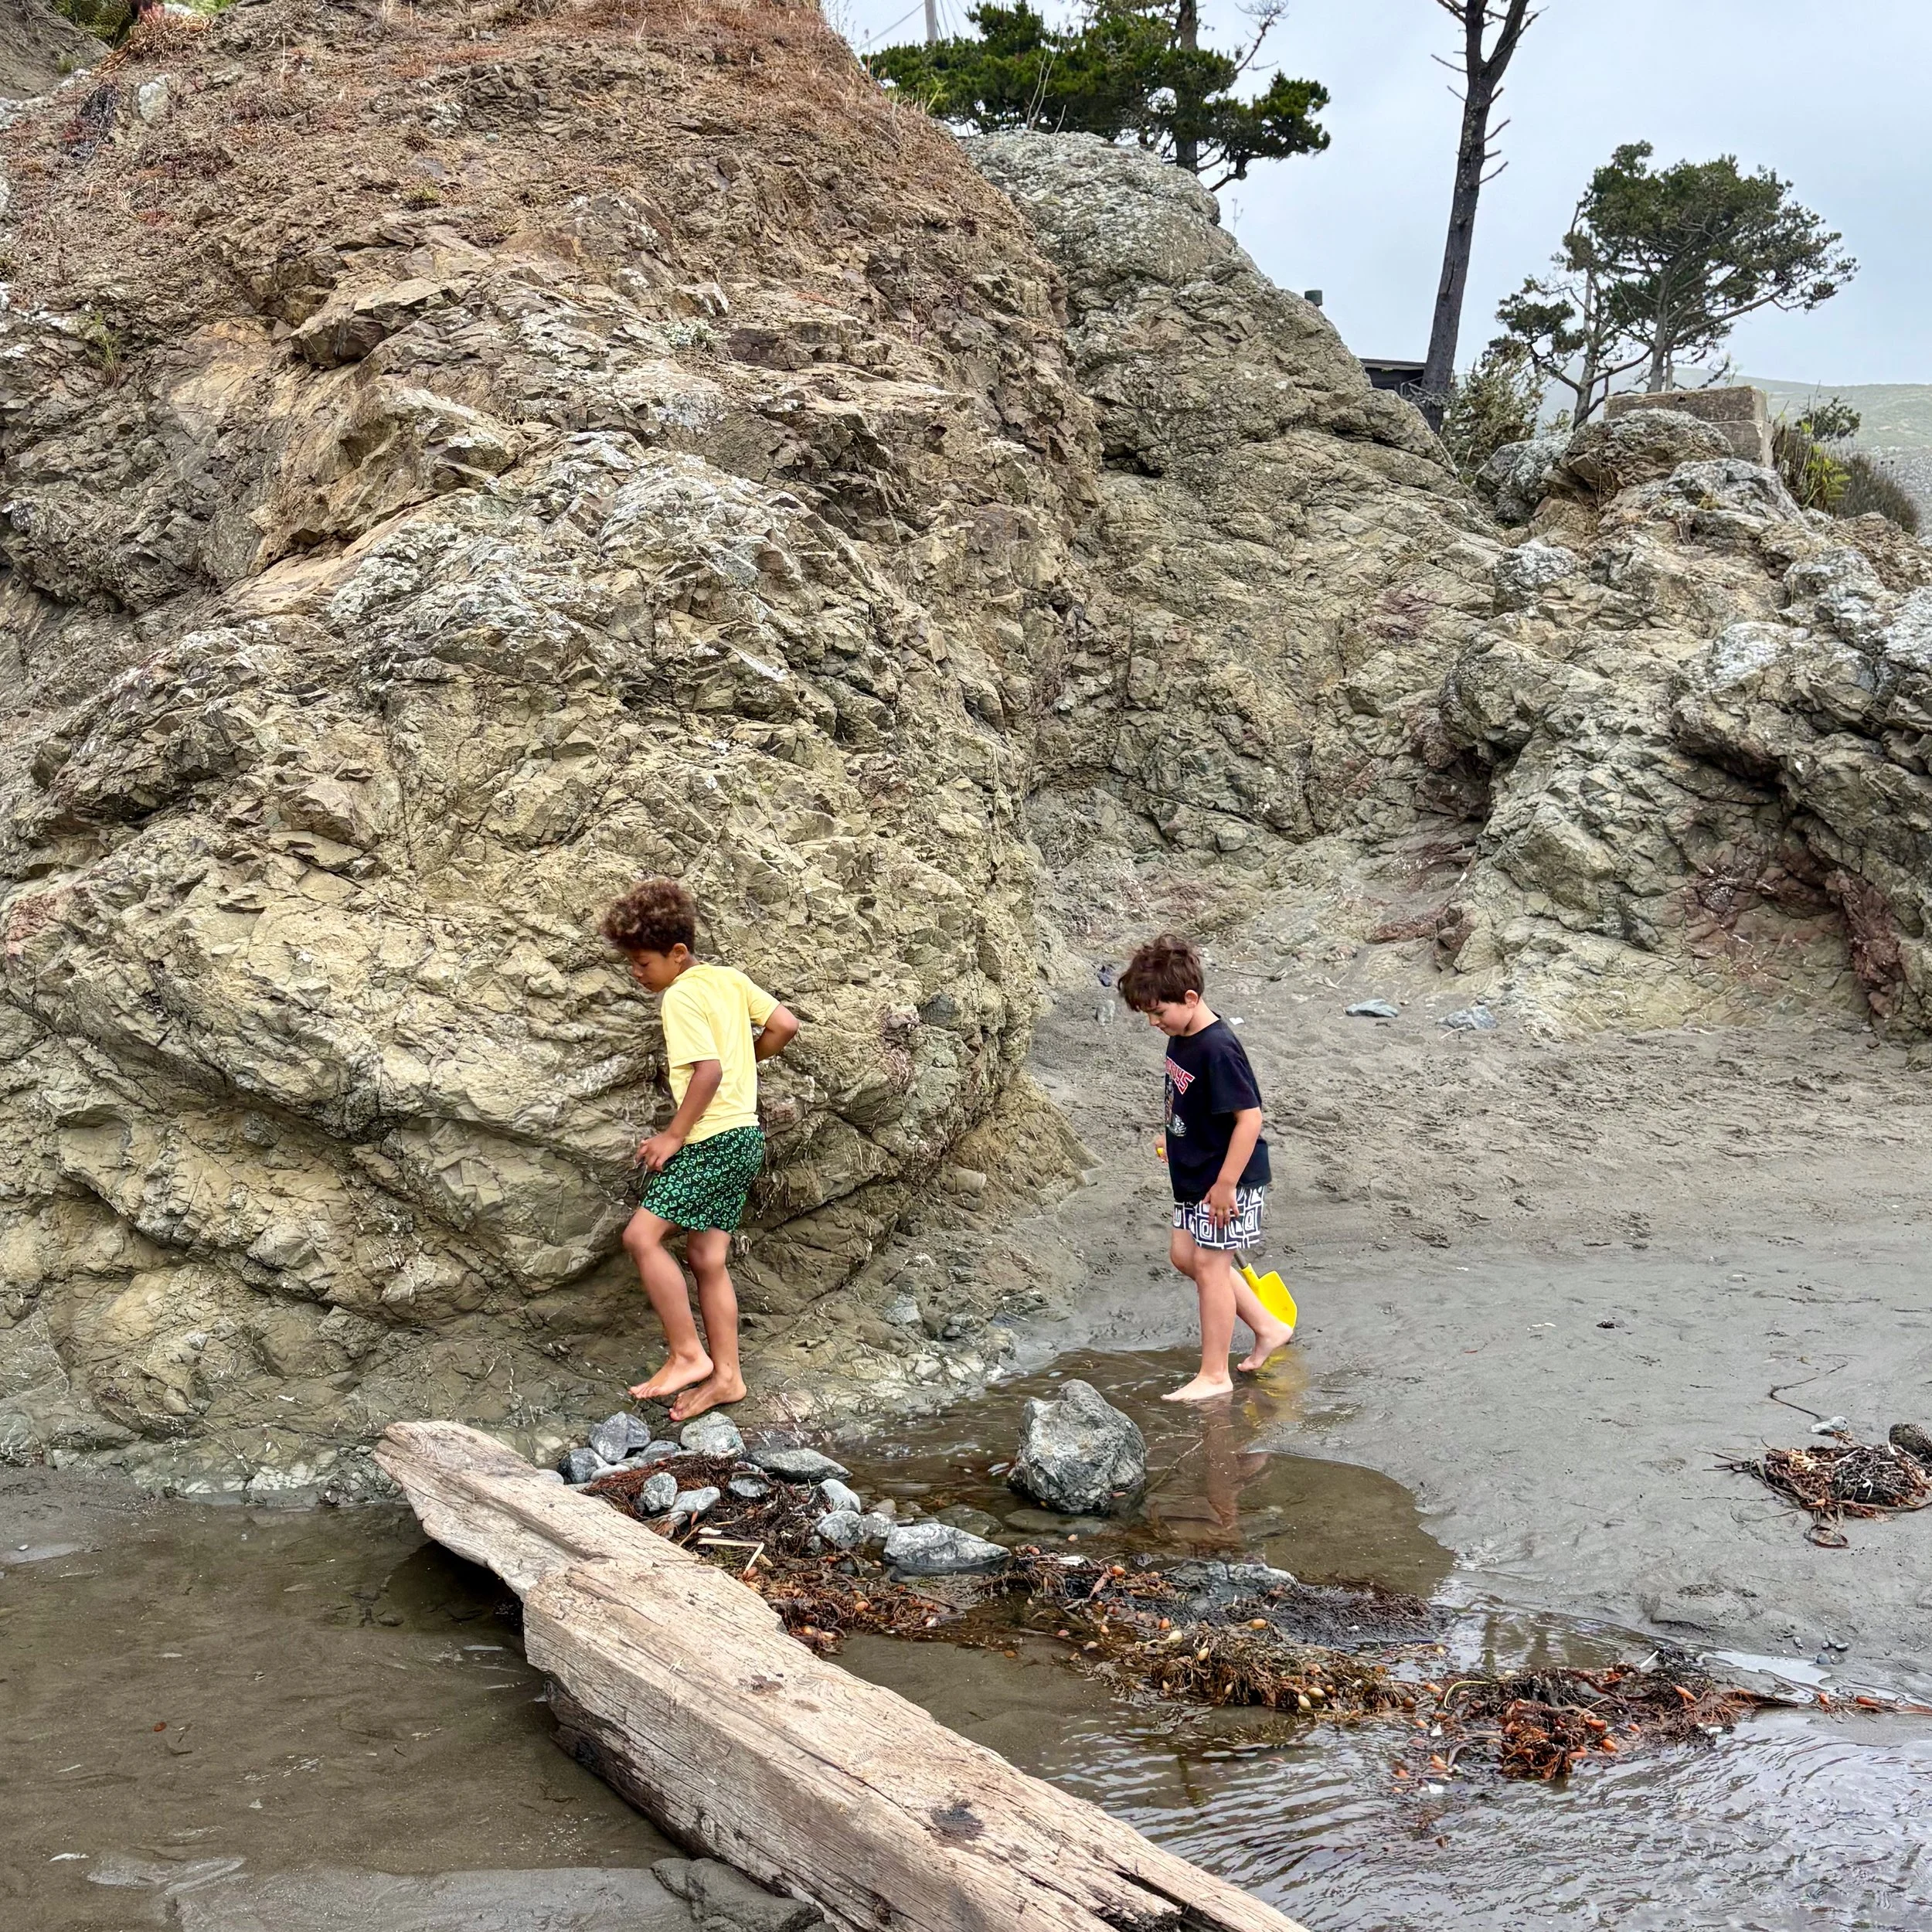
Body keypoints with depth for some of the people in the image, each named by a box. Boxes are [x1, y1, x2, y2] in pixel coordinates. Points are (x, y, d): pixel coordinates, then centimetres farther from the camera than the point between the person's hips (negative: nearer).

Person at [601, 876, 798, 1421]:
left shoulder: (681, 997, -12)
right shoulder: (731, 978, 12)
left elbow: (709, 1070, -22)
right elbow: (785, 1026, 11)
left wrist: (673, 1135, -16)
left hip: (713, 1138, -10)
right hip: (746, 1136, 10)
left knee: (642, 1235, -11)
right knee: (707, 1259, 10)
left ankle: (688, 1354, -8)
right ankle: (724, 1374, 11)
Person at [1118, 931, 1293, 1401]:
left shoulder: (1217, 1049, -26)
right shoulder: (1181, 1040, 3)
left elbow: (1249, 1117, -27)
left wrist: (1225, 1184, -25)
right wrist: (1175, 1139, 18)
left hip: (1229, 1179, -10)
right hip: (1196, 1174, 10)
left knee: (1209, 1264, -3)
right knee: (1185, 1254, 16)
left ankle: (1214, 1376, 9)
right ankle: (1268, 1328, 27)